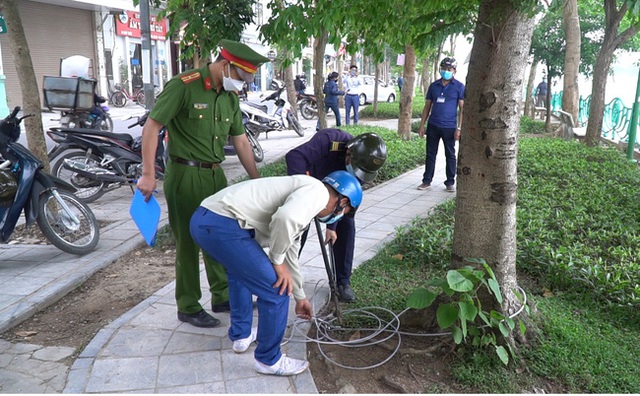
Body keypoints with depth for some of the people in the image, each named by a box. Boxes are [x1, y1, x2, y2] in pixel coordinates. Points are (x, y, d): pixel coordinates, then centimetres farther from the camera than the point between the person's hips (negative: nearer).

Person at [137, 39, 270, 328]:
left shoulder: (230, 96, 7)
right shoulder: (183, 86, -14)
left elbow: (240, 142, 12)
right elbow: (151, 127, -14)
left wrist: (258, 181, 12)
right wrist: (148, 174, -18)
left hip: (215, 174, 7)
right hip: (185, 176, -7)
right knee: (188, 242, 3)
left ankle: (223, 297, 32)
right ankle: (188, 308, 19)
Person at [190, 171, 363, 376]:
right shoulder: (317, 191, 0)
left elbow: (290, 255, 39)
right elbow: (284, 219, -23)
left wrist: (300, 297, 51)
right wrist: (277, 261, -4)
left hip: (204, 219, 11)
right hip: (222, 225, -11)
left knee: (241, 270, 36)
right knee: (276, 291, 2)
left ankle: (241, 335, 47)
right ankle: (268, 360, 21)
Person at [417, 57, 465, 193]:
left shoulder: (459, 87, -1)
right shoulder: (434, 86, 8)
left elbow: (462, 108, -3)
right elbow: (427, 106, 11)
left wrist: (459, 128, -10)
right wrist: (422, 125, 5)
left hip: (449, 127, -3)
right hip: (433, 126, 3)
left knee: (450, 156, 6)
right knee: (430, 154, 8)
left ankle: (450, 183, 15)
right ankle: (427, 181, 15)